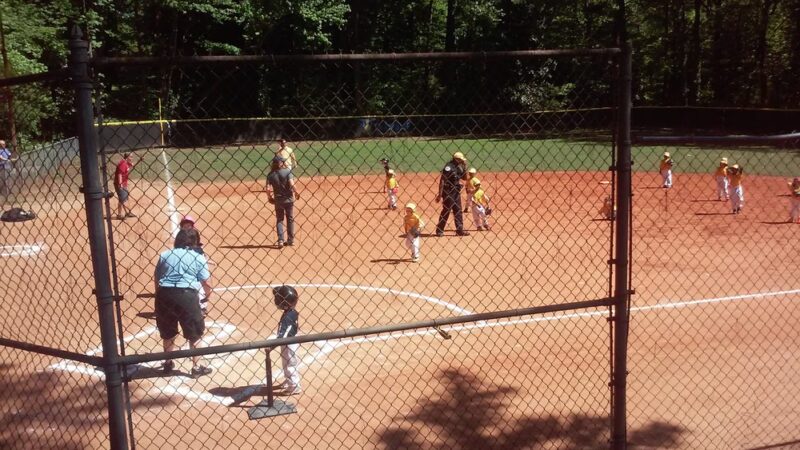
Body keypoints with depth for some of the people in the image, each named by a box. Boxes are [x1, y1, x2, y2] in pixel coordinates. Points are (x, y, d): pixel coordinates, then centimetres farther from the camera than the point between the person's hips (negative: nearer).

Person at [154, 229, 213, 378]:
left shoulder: (164, 255, 13)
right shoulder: (198, 258, 3)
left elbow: (156, 279, 15)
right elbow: (207, 283, 2)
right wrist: (208, 294, 22)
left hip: (164, 294, 4)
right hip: (186, 295, -4)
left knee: (168, 333, 21)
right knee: (195, 334, 10)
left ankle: (168, 363, 35)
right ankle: (196, 367, 14)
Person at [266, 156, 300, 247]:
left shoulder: (271, 175, -5)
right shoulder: (287, 171, -11)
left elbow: (268, 189, -12)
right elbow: (292, 184, -22)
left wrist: (269, 197, 5)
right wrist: (296, 192, -5)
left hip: (278, 200, 1)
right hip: (289, 199, -1)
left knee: (279, 220, 13)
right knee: (290, 219, 14)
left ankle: (280, 240, 1)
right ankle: (290, 240, 21)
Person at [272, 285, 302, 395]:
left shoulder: (288, 316, -28)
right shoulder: (292, 312, -2)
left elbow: (282, 334, -35)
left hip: (289, 344, -9)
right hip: (290, 342, 9)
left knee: (290, 364, 6)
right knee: (287, 363, 25)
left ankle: (295, 387, 19)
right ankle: (288, 382, 42)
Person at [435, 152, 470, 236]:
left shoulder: (458, 167, 9)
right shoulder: (449, 166, -17)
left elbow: (464, 177, 14)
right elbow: (442, 180, -21)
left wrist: (464, 166, 2)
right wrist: (440, 194, -24)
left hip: (456, 191, 8)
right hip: (448, 191, -8)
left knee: (458, 211, 10)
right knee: (446, 210, -2)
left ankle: (460, 230, 17)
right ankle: (439, 230, 7)